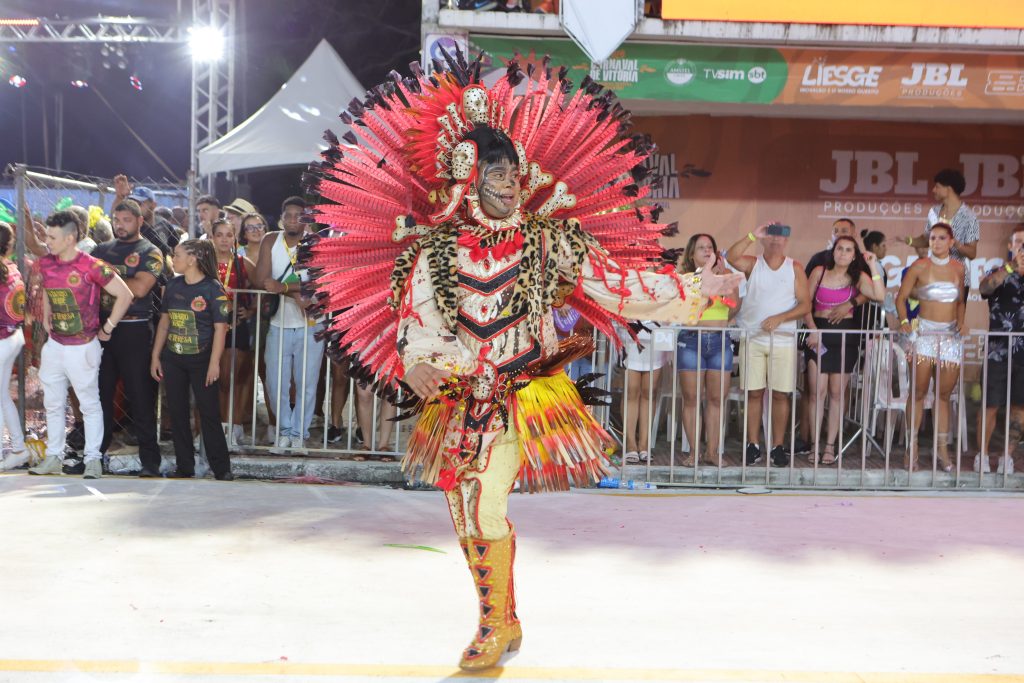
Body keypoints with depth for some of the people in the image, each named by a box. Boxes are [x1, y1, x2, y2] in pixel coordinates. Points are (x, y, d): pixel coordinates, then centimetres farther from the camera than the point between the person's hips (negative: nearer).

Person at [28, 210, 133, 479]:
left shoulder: (91, 266, -16)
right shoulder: (45, 264, 3)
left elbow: (125, 295, -14)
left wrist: (107, 328, -10)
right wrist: (46, 318, 13)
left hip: (83, 347, -6)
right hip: (54, 344, 6)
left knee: (90, 404, 4)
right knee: (53, 404, 12)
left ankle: (93, 459, 11)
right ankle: (54, 457, 23)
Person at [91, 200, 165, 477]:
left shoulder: (150, 253, -2)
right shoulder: (102, 249, 13)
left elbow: (140, 288, -15)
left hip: (134, 331, -5)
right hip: (102, 327, 5)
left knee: (140, 396, -3)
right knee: (101, 392, 11)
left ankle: (150, 460, 1)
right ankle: (97, 450, 23)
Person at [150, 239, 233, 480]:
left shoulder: (212, 289, -10)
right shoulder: (173, 286, 7)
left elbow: (220, 328, -11)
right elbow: (164, 322, 13)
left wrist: (214, 363, -15)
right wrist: (155, 356, 10)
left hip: (201, 360, -6)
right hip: (173, 359, 6)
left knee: (209, 413, -2)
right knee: (177, 413, 8)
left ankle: (222, 469, 6)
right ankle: (185, 467, 17)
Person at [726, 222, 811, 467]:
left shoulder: (795, 268, 6)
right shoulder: (753, 264, 6)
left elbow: (805, 304, 0)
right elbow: (730, 257, -15)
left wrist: (779, 318, -13)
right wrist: (752, 236, -20)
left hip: (783, 339, 0)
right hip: (753, 338, 0)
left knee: (780, 394, 0)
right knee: (753, 393, 1)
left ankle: (778, 447, 7)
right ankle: (753, 445, 6)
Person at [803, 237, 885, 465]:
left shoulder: (858, 277, 4)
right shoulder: (819, 272, 2)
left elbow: (880, 296, -12)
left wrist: (874, 267, -12)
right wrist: (813, 330, -8)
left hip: (846, 336, 1)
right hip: (819, 333, -1)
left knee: (837, 392, 5)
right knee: (817, 391, -5)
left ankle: (830, 445, 11)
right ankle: (815, 445, 2)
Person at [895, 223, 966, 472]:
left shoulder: (958, 267, 8)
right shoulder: (919, 267, -2)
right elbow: (901, 297, 0)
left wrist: (961, 321, 1)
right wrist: (903, 320, -16)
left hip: (951, 334, 3)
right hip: (925, 332, -3)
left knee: (944, 393, 6)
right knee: (919, 391, -4)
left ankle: (942, 447, 13)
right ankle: (913, 446, 4)